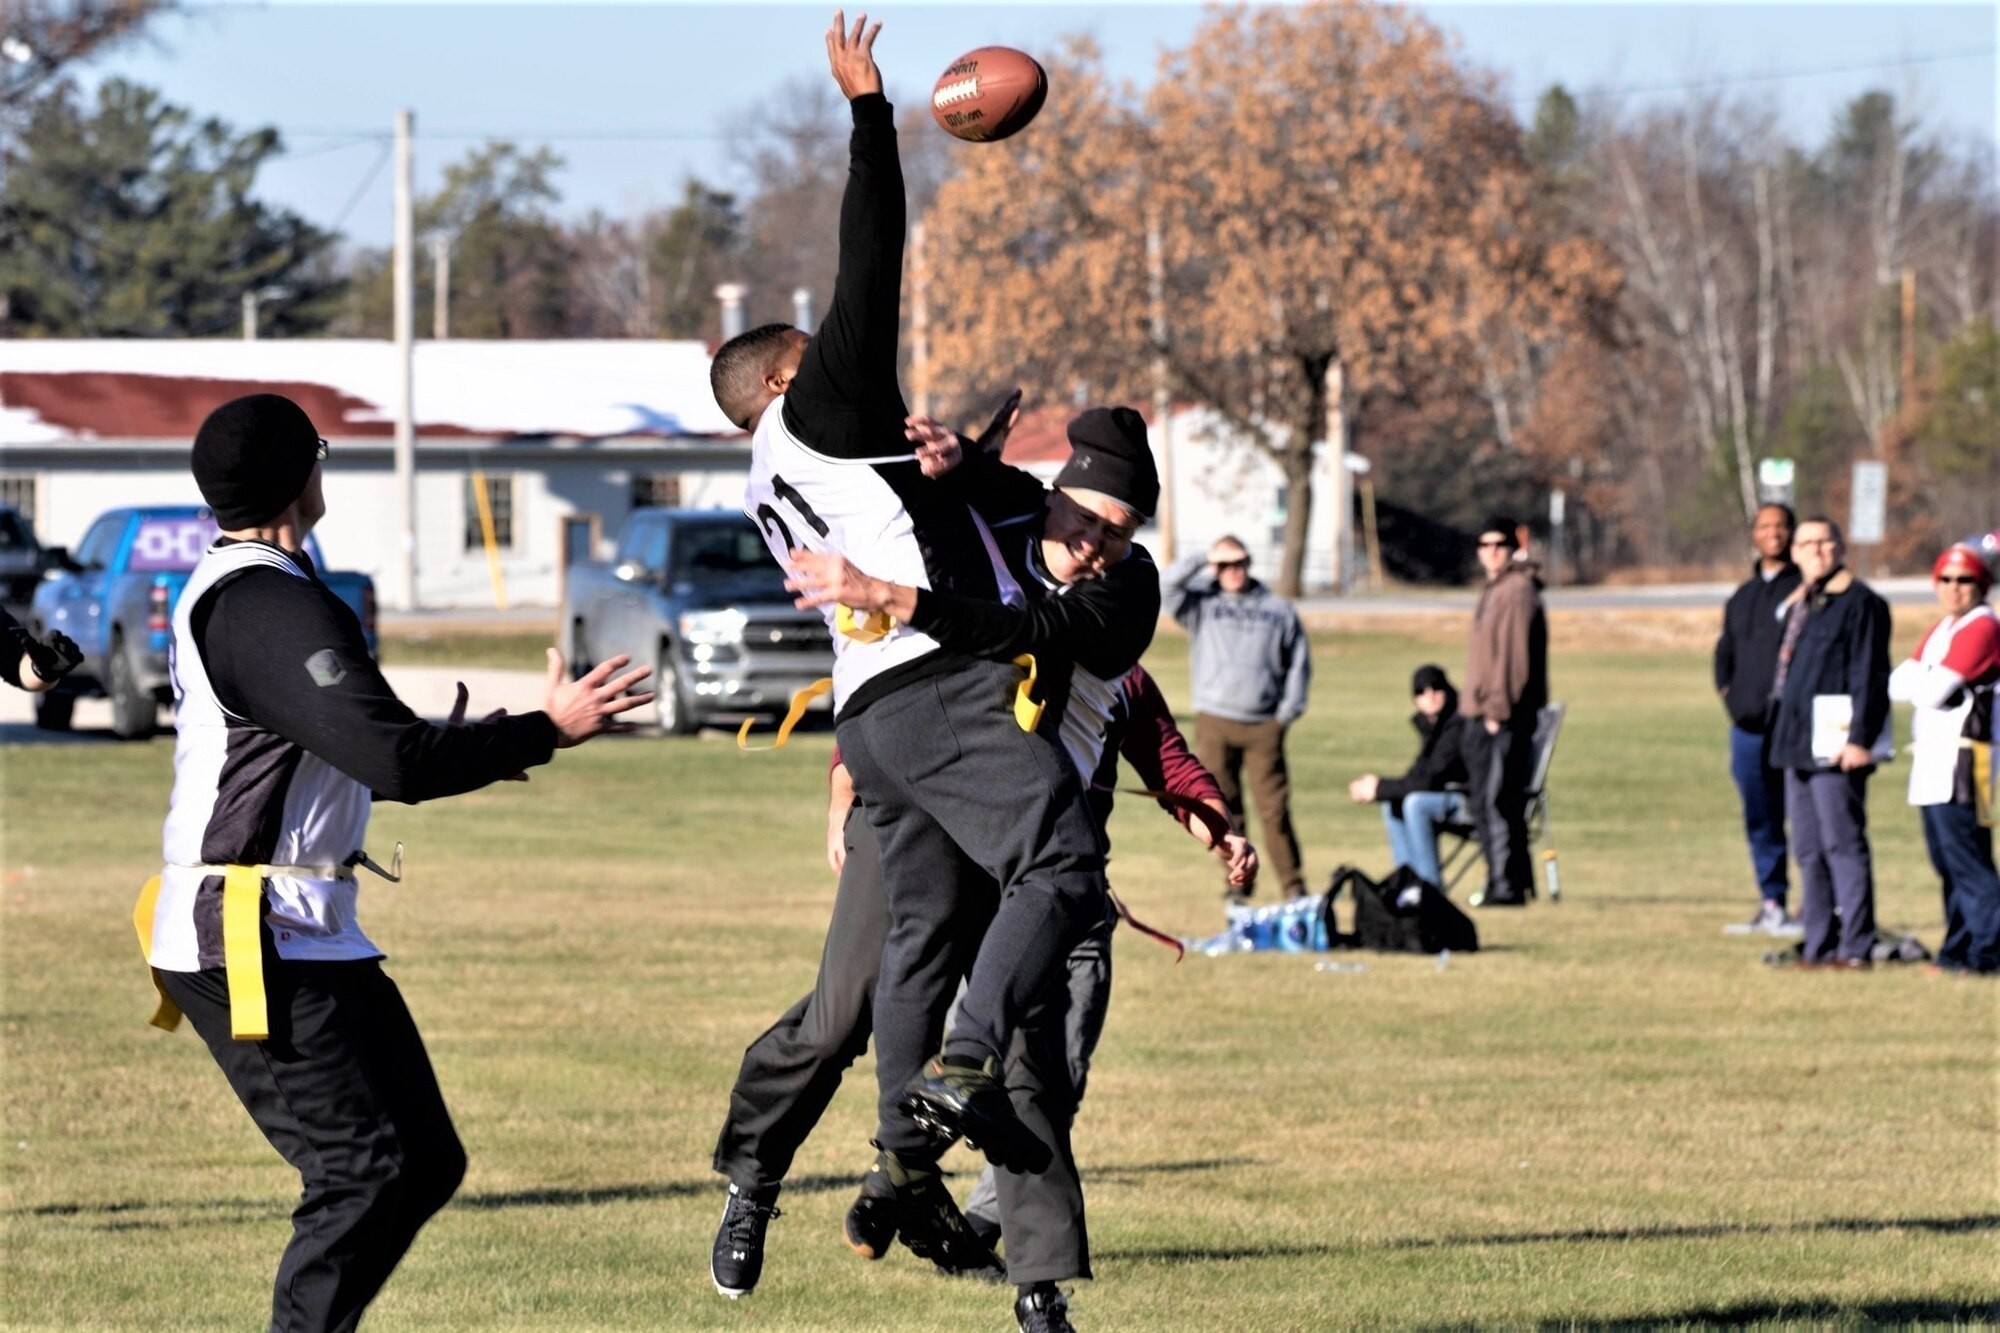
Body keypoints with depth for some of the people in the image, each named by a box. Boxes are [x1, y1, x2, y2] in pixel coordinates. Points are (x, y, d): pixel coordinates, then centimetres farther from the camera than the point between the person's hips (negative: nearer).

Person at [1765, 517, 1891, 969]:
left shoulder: (1860, 602, -7)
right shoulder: (1797, 606, 19)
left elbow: (1869, 676, -13)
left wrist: (1859, 740, -19)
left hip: (1835, 746, -9)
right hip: (1798, 745, 9)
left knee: (1843, 845, -9)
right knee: (1809, 852, 10)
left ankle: (1855, 948, -9)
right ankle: (1819, 946, 13)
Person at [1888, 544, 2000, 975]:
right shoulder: (1938, 632, 21)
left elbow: (1935, 692, -16)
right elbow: (1898, 684, 12)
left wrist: (1917, 683, 4)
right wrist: (1928, 683, -7)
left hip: (1961, 764, -9)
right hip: (1930, 762, 9)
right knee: (1947, 864, 11)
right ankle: (1960, 950, 15)